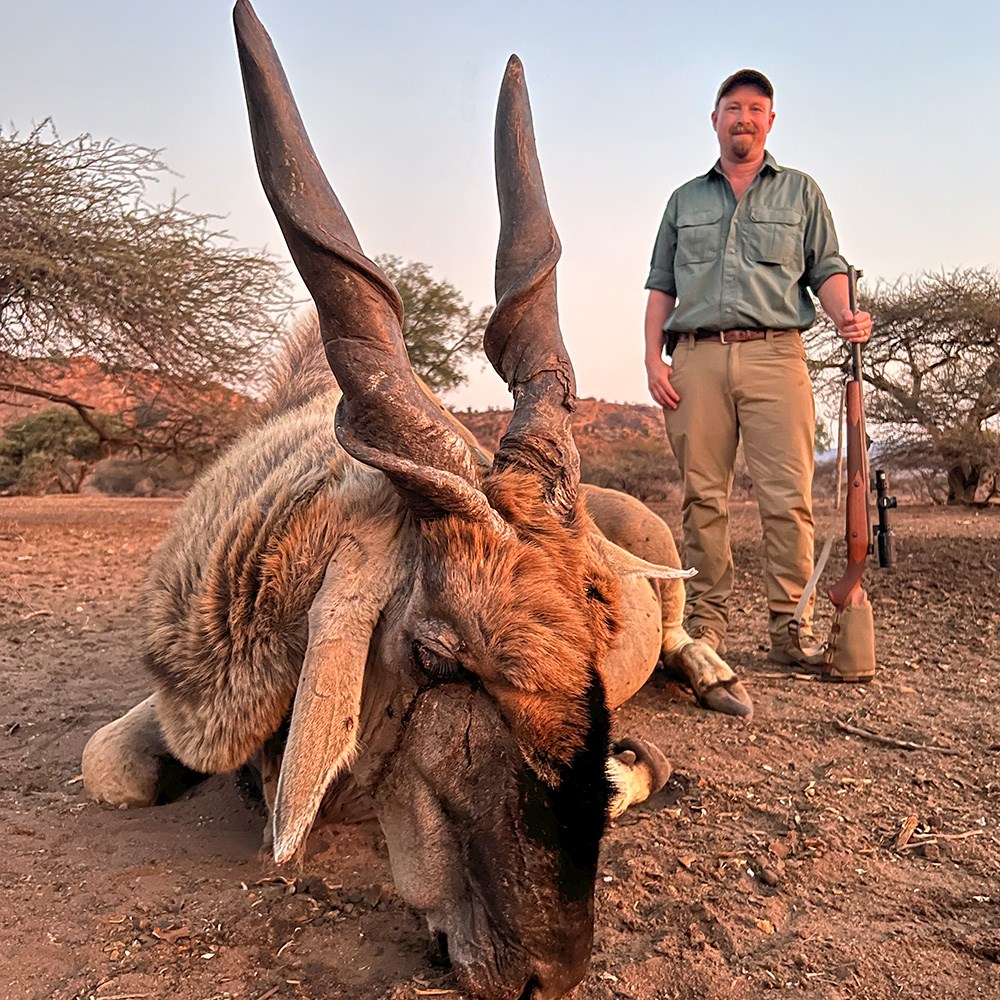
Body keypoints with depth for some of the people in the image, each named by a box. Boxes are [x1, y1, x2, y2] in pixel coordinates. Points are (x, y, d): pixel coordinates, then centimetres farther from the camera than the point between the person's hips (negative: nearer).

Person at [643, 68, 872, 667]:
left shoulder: (801, 192, 21)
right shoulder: (685, 200, 23)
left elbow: (826, 269, 13)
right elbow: (661, 285, 18)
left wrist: (845, 314, -9)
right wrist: (653, 357, 3)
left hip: (774, 353, -1)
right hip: (696, 358, 1)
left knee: (788, 496, -9)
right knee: (704, 496, -1)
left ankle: (792, 625, -3)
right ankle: (708, 618, 6)